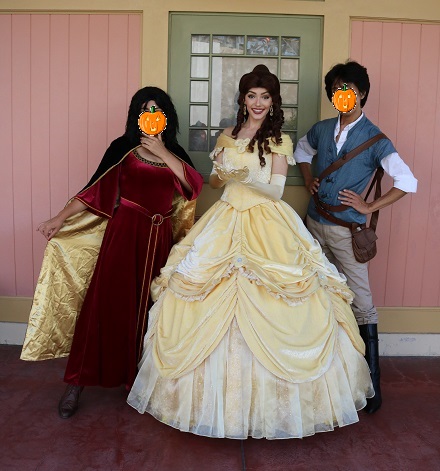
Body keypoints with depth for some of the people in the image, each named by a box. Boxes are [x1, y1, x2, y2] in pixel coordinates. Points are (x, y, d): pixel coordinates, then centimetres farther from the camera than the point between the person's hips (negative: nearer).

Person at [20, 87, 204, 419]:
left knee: (147, 308, 6)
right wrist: (60, 218, -10)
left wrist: (161, 151, -8)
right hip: (124, 233, -3)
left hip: (159, 239, 3)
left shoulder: (175, 153, 12)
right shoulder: (123, 148, 3)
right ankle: (77, 382, 7)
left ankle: (140, 377, 22)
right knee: (105, 304, -5)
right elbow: (95, 189, -2)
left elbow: (194, 184, -5)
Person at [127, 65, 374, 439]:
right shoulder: (227, 137, 15)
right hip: (227, 223, 4)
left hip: (267, 227, -3)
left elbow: (277, 189, -6)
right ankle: (219, 387, 15)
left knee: (267, 310, -8)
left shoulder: (280, 140, 3)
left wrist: (247, 177, -23)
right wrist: (222, 175, -5)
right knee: (213, 307, 0)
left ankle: (271, 394, 9)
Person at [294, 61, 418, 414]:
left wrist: (369, 207, -11)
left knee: (361, 303, -2)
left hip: (347, 230, -5)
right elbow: (302, 150, 28)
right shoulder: (322, 130, 7)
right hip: (315, 223, 6)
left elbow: (408, 182, -13)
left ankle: (372, 384, 8)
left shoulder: (374, 139, -8)